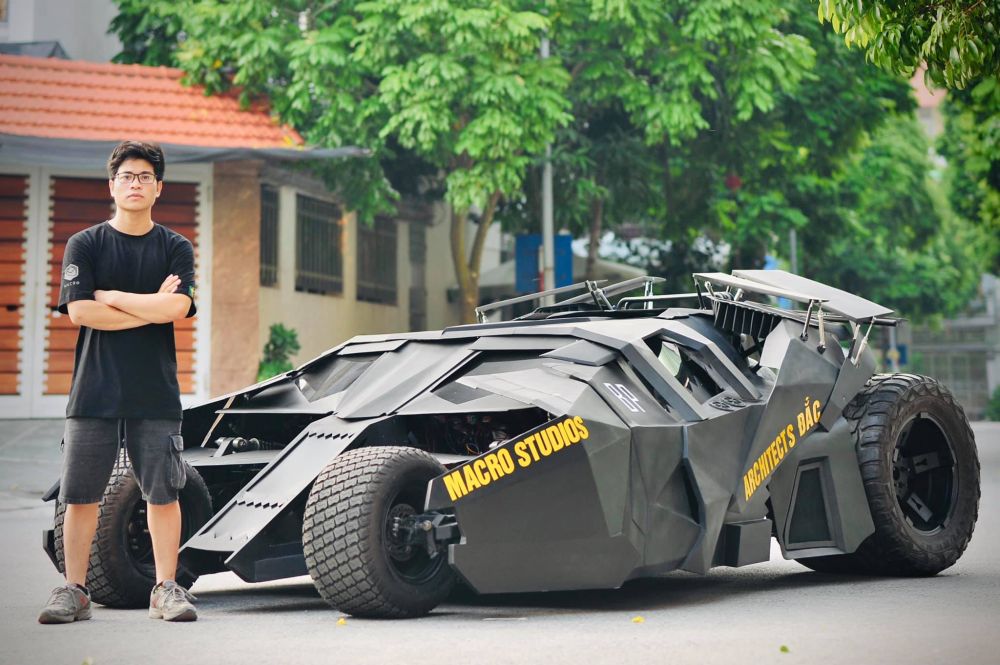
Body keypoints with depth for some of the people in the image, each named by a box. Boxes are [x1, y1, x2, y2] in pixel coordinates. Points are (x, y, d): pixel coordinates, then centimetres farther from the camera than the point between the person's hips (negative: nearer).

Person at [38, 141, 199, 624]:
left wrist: (111, 297, -6)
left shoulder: (176, 248, 7)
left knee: (163, 493, 2)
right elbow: (79, 311, -7)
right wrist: (150, 309, -6)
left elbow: (176, 308, -10)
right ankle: (74, 591, 11)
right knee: (80, 495, 2)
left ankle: (166, 589, 10)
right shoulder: (85, 245, 5)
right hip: (94, 391, 0)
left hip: (156, 393, 0)